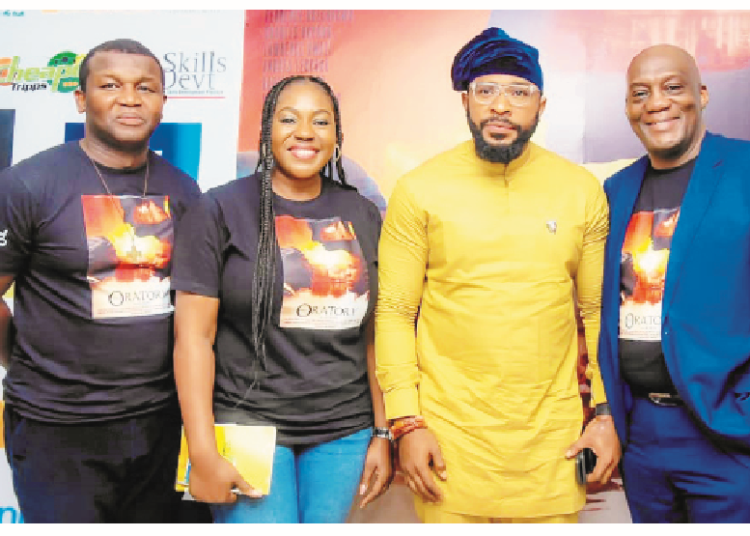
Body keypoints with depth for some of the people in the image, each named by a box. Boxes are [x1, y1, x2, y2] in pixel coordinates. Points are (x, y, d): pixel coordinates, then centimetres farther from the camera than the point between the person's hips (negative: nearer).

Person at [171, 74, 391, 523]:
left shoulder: (363, 216, 7)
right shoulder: (221, 209, -3)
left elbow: (372, 334, 9)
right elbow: (194, 335, -7)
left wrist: (383, 432, 8)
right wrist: (203, 452, -11)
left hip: (344, 434, 4)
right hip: (249, 425, -3)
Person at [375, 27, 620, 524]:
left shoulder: (583, 190, 3)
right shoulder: (419, 190, -3)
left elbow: (598, 310, 8)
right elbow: (394, 312, -2)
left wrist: (607, 413, 5)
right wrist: (406, 422, -7)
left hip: (553, 437, 2)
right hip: (449, 436, -1)